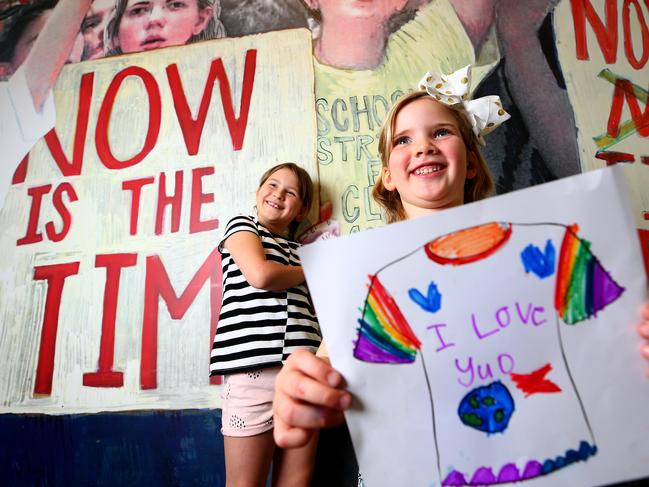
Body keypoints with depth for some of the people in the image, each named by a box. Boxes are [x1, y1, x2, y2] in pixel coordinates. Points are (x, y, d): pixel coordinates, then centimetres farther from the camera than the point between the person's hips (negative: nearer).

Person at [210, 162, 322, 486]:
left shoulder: (299, 251, 24)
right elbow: (261, 275, -8)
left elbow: (308, 309, 18)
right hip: (254, 364, -5)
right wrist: (311, 270, 7)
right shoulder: (242, 225, 11)